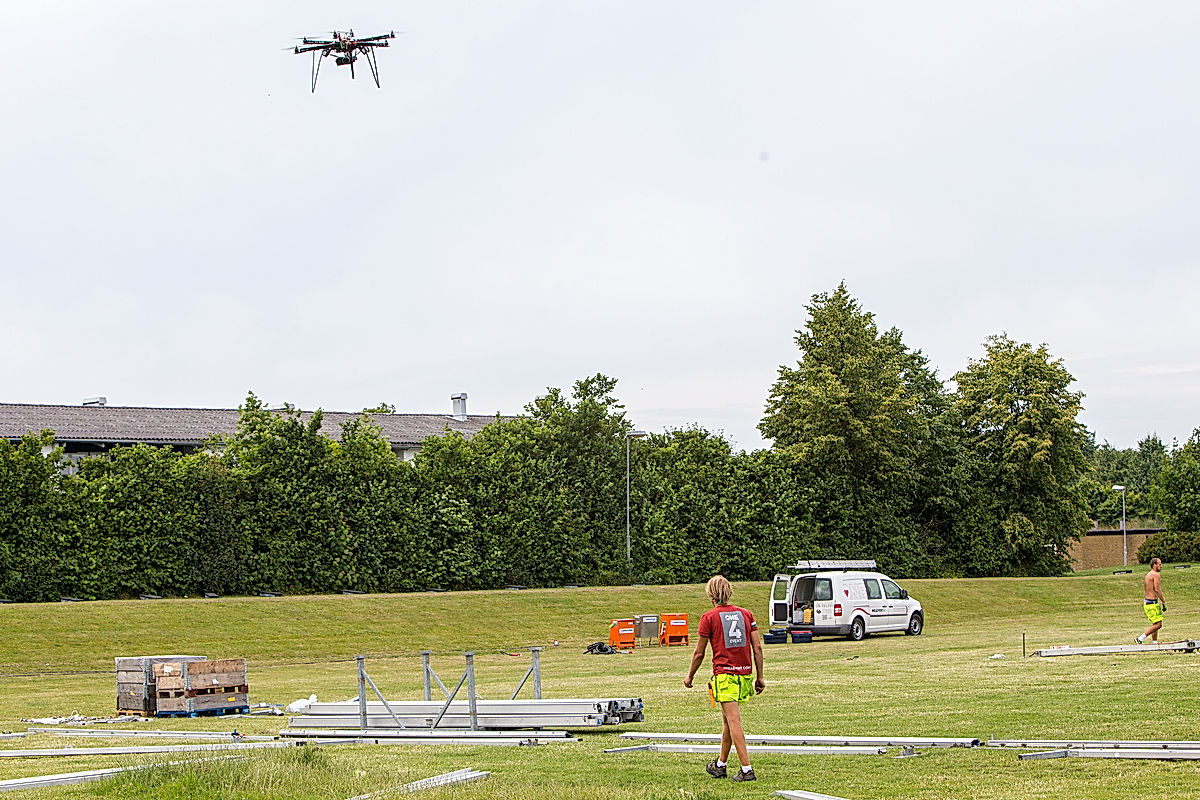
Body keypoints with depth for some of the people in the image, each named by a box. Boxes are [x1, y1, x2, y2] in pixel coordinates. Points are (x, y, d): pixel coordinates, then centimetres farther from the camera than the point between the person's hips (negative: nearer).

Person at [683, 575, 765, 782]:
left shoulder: (709, 617, -3)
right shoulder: (746, 614, 9)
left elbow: (699, 653, 1)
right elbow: (757, 647, 5)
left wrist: (690, 676, 14)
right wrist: (759, 677, 10)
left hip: (724, 675, -5)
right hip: (745, 672, 5)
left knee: (734, 722, -8)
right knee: (727, 719, 19)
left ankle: (746, 769, -16)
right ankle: (720, 765, 30)